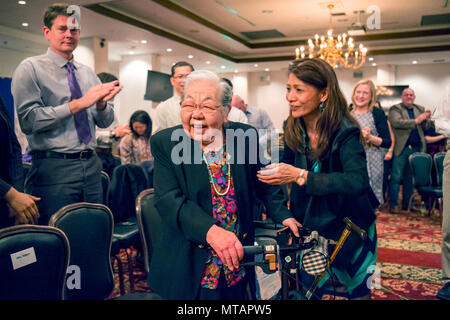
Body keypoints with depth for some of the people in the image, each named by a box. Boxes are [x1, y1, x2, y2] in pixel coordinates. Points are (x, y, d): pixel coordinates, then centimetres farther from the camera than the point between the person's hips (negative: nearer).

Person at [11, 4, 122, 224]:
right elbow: (28, 120, -14)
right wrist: (79, 104, -18)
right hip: (53, 169, -5)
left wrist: (101, 104, -10)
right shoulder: (31, 68, -1)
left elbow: (105, 122, 13)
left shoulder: (88, 73, 15)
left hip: (90, 166, 5)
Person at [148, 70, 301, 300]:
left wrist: (283, 216, -5)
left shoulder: (246, 136, -3)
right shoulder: (164, 143, -9)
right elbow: (169, 200, -19)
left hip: (239, 258, 2)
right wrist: (210, 231, -33)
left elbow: (263, 183, 10)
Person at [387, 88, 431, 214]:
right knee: (396, 177, -4)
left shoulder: (420, 109, 17)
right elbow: (396, 122, -18)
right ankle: (393, 205, 2)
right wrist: (416, 121, -21)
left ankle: (407, 204, 19)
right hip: (401, 148, -5)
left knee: (410, 178, 11)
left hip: (416, 149, 5)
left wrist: (425, 119, -8)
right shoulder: (395, 109, 1)